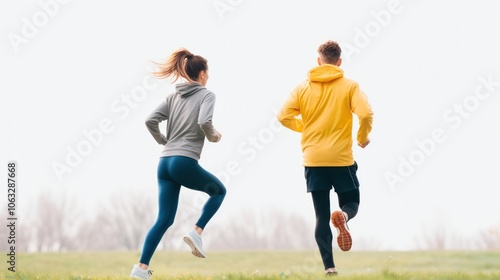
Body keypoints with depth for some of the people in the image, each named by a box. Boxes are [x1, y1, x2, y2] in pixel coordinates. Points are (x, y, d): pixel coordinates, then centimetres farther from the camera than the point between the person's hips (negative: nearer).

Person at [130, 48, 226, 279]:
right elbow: (204, 122, -17)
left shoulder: (173, 97, 18)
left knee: (164, 219, 6)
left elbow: (150, 120, 7)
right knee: (219, 191, 21)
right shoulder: (206, 95, 1)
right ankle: (196, 232, 2)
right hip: (185, 162, -6)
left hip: (164, 163, 6)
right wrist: (213, 136, 3)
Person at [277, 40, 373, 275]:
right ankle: (342, 217, -21)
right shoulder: (349, 86, -2)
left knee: (321, 216, 8)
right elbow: (365, 113, -15)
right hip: (342, 159, -2)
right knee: (351, 203, 16)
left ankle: (329, 266, -4)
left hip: (313, 161, 2)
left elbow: (283, 116, -2)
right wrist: (363, 137, 4)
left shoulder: (303, 88, 3)